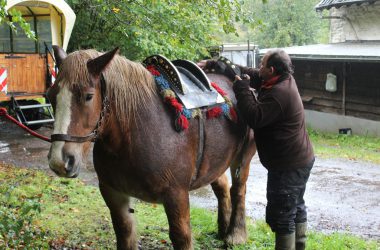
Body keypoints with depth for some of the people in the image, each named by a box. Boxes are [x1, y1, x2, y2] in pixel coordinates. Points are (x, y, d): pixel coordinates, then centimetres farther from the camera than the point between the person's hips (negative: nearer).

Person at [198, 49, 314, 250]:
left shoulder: (278, 93, -25)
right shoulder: (284, 81, 5)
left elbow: (255, 118, -29)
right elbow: (246, 73, 9)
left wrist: (241, 87, -21)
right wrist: (213, 64, 6)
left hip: (287, 167, -11)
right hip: (301, 160, 11)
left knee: (281, 216, -3)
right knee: (296, 208, 22)